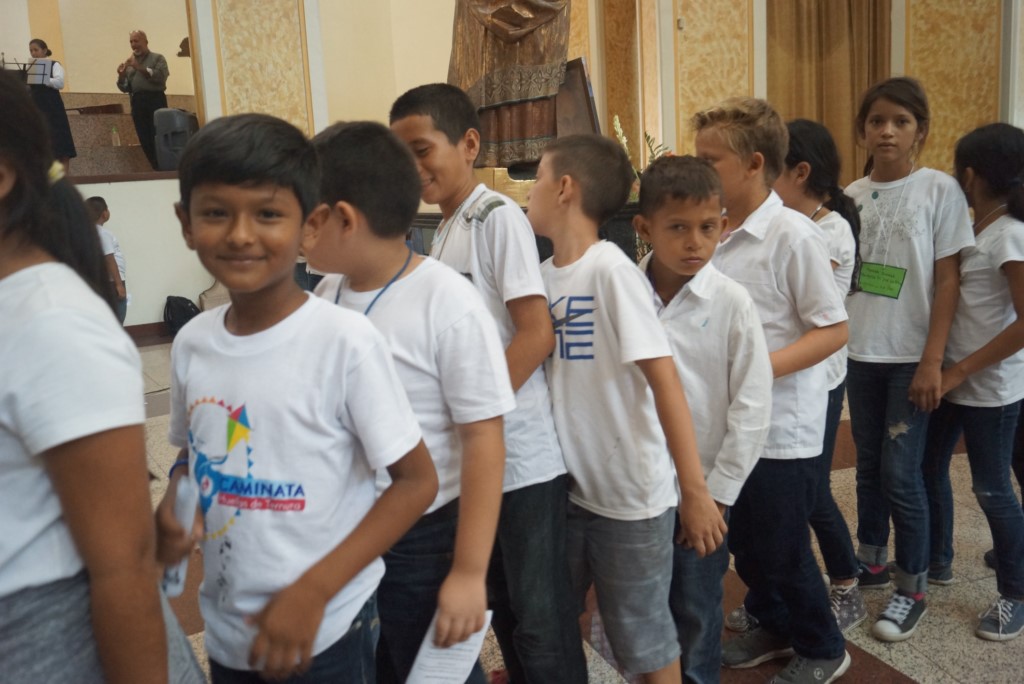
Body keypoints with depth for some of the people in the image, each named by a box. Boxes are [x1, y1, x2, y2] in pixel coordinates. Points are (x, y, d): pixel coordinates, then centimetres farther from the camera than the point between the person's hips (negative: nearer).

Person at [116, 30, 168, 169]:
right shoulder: (130, 62, 21)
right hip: (137, 103, 5)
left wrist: (140, 68, -15)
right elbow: (124, 88, 16)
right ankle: (158, 169, 4)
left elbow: (160, 77, -10)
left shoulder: (157, 58, 8)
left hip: (155, 100, -5)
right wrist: (121, 75, -2)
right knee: (145, 141, 0)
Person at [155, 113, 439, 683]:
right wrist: (170, 512, -9)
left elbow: (417, 481, -14)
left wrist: (313, 592, -18)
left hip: (328, 632, -5)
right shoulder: (191, 343, -4)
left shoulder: (346, 340, -20)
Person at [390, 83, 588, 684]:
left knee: (541, 613, 6)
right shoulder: (442, 232, 11)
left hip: (521, 454, -8)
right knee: (501, 603, 21)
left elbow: (537, 334, -18)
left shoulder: (498, 217, -12)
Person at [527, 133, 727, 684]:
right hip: (566, 485, 6)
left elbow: (665, 381, -20)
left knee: (643, 637, 11)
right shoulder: (541, 276, 2)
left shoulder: (610, 270, -17)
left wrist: (695, 490, -21)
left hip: (631, 492, -6)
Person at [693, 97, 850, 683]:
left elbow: (834, 329, -17)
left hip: (782, 427, -7)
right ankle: (775, 629, 42)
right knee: (744, 543, 19)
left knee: (780, 551, 7)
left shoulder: (793, 235, -16)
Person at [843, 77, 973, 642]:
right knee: (868, 464, 14)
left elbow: (947, 281, -7)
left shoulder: (939, 190, -5)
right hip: (860, 352, 4)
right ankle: (870, 563, 32)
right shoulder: (851, 196, 5)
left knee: (900, 472, -2)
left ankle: (912, 588, 15)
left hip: (910, 357, -4)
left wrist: (932, 362, -12)